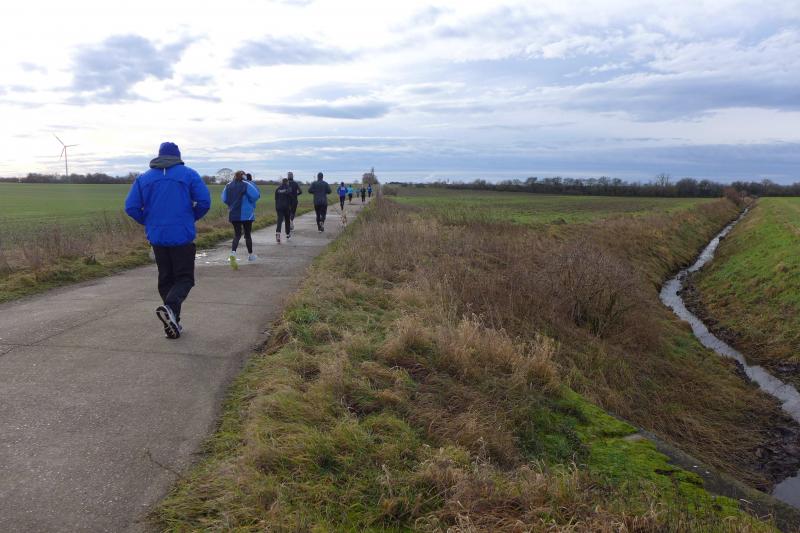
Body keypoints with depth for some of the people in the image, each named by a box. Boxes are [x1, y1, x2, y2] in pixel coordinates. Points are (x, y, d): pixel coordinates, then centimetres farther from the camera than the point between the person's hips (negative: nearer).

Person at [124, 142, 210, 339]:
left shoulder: (144, 178, 9)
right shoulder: (189, 174, 0)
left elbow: (130, 207, 2)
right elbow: (205, 202, -8)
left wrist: (148, 222, 17)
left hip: (156, 237, 3)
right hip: (182, 236, -3)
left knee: (165, 280, 14)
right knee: (184, 278, 3)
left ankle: (173, 323, 13)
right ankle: (170, 307, -25)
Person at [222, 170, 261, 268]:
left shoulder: (228, 186, 5)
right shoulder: (246, 185, -10)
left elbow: (224, 199, 9)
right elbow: (255, 195, -18)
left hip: (233, 214, 4)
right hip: (246, 214, -4)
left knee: (237, 234, 8)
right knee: (247, 234, 11)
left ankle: (233, 253, -18)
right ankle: (250, 255, 26)